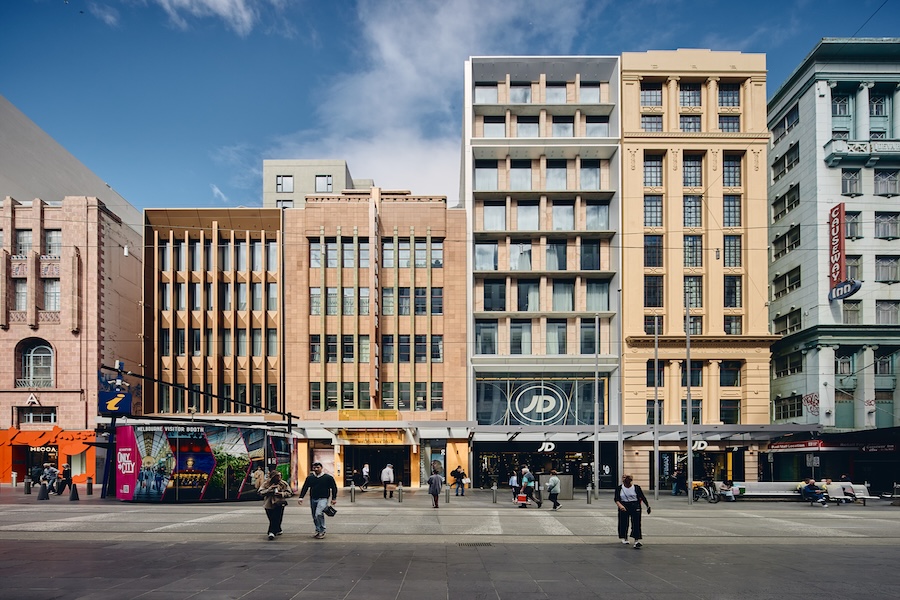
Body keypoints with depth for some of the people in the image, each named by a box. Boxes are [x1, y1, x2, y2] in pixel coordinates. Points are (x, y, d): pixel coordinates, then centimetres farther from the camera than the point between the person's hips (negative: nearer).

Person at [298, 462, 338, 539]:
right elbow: (305, 488, 8)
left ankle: (322, 531, -10)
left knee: (319, 514, -22)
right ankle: (318, 530, 26)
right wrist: (301, 497, -2)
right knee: (314, 516, 10)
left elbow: (334, 488, 4)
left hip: (323, 499, -5)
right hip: (313, 499, 5)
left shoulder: (328, 477, -3)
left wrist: (334, 498, 2)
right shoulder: (310, 477, 7)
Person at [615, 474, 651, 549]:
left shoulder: (636, 487, -2)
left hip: (635, 506, -2)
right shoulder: (619, 488, -1)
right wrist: (620, 506, -25)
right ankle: (624, 538, 30)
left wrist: (648, 506, 0)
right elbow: (616, 499, -8)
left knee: (636, 523, -11)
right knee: (623, 523, 9)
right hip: (624, 507, 2)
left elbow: (642, 497, 3)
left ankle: (637, 540, -16)